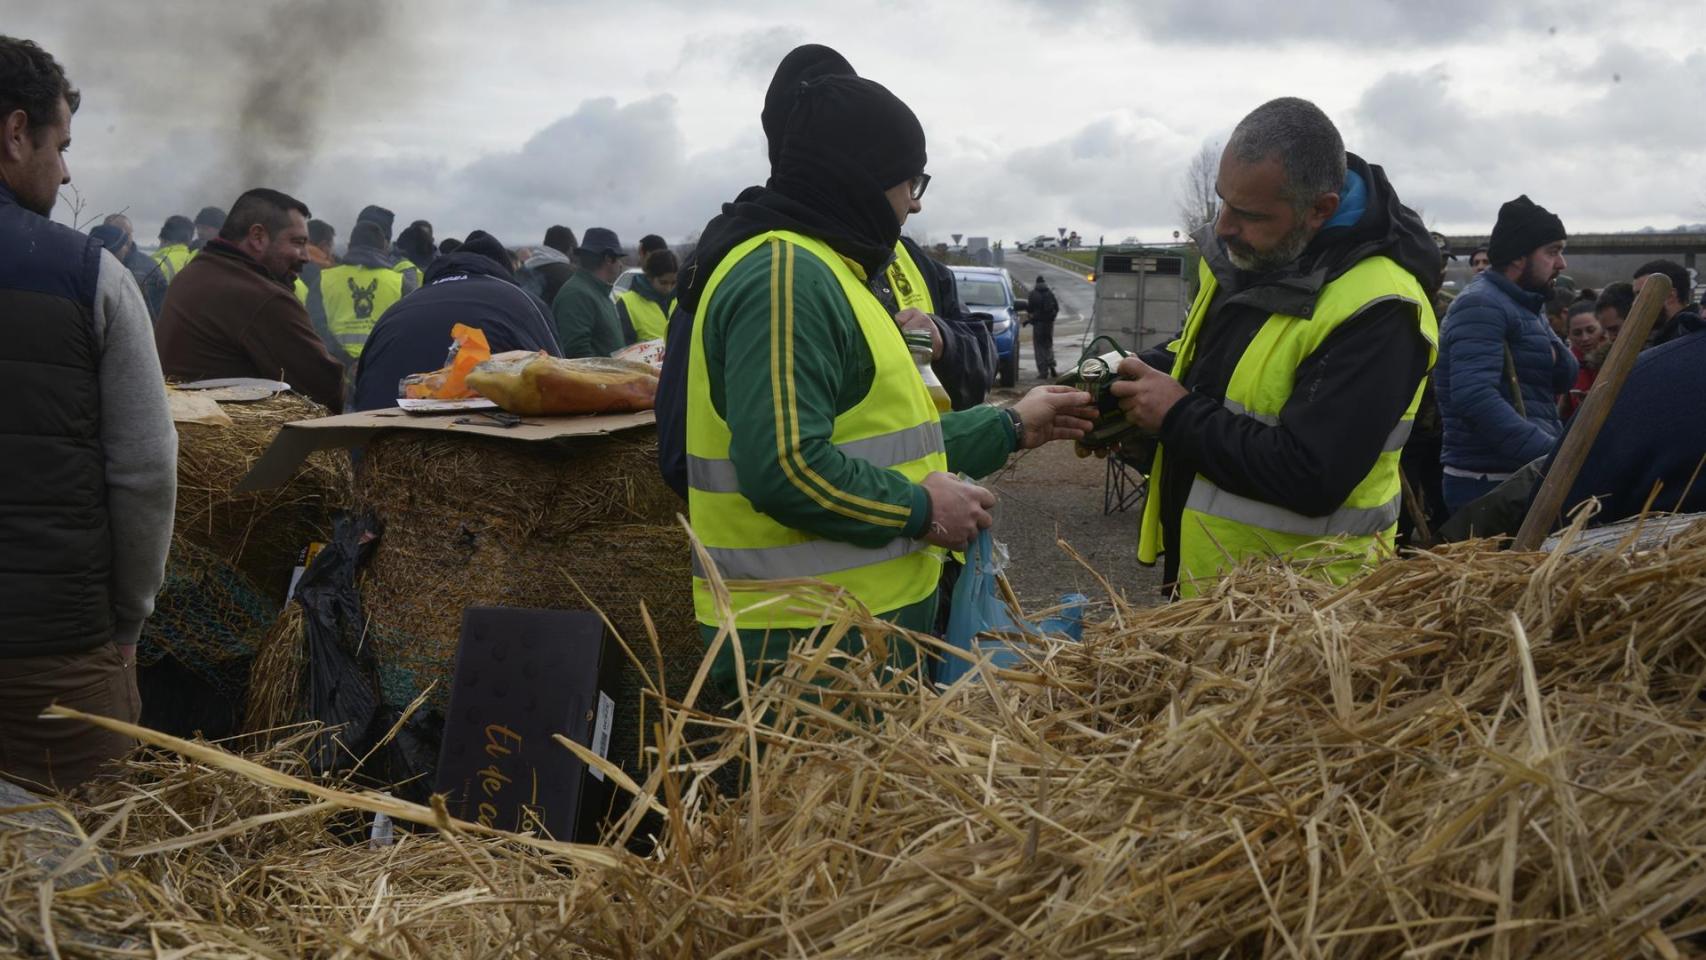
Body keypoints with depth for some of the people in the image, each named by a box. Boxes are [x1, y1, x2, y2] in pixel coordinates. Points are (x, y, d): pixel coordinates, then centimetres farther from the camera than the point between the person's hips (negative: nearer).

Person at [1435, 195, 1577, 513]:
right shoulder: (1481, 305, -12)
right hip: (1489, 484, -9)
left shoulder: (1526, 308, 20)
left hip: (1524, 479, 9)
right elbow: (1474, 396, -26)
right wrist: (1553, 453, -31)